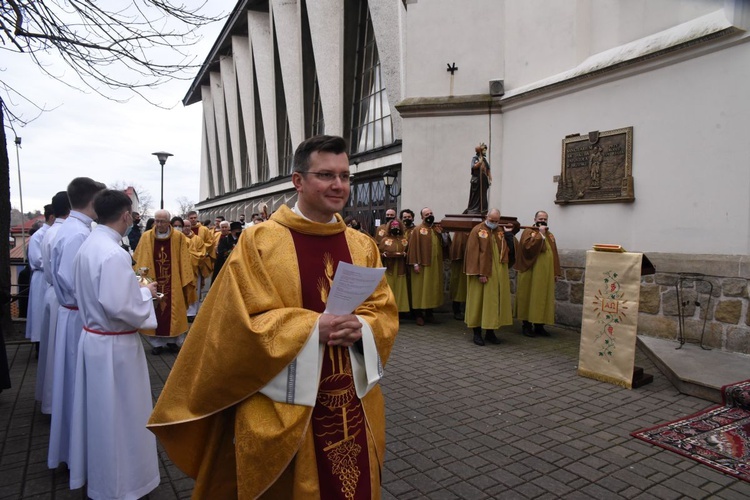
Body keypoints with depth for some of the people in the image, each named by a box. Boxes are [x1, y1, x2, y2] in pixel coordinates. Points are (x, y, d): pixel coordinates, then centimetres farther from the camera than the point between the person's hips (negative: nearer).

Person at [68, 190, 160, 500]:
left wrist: (133, 287, 12)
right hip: (114, 345, -9)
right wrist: (145, 293, -11)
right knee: (116, 416, 8)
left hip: (92, 337, 9)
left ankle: (93, 473, 40)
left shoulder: (88, 245, 4)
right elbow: (118, 306, -27)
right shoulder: (114, 254, -24)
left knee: (97, 411, 22)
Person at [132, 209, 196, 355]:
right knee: (154, 311, 5)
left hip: (173, 283, 0)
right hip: (153, 282, 1)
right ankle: (157, 343, 16)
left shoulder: (179, 238, -4)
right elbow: (139, 260, 1)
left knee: (173, 311, 6)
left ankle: (173, 341, 20)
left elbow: (184, 261, -1)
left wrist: (186, 281, -3)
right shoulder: (146, 237, -2)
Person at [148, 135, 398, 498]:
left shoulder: (363, 246, 5)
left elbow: (385, 313, 5)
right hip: (282, 410, -4)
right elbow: (240, 322, -13)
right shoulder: (259, 242, -9)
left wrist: (361, 327, -17)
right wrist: (313, 327, -22)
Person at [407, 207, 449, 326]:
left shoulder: (438, 228, 11)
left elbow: (445, 245, 10)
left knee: (433, 288, 11)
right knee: (420, 289, 0)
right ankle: (419, 315, 8)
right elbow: (413, 247, -10)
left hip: (436, 264, 6)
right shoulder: (418, 230, -6)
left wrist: (443, 234, -6)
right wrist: (415, 263, -16)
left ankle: (429, 313, 23)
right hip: (422, 264, -5)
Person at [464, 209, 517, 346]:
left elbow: (510, 250, 4)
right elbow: (474, 253, -12)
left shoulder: (501, 232, 10)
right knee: (479, 301, 1)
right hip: (482, 274, -5)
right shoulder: (477, 230, -7)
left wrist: (508, 234, -3)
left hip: (498, 274, 6)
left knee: (494, 301, 9)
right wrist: (480, 273, -18)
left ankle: (490, 332, 20)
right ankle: (477, 333, 9)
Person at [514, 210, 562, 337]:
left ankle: (539, 325, 16)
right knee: (529, 297, -1)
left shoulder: (550, 236, 16)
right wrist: (540, 234, -17)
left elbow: (554, 254, 13)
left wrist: (555, 272, 7)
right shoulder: (528, 232, -3)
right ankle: (527, 325, 6)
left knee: (543, 298, 8)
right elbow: (527, 246, -23)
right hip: (531, 272, -6)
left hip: (546, 273, 6)